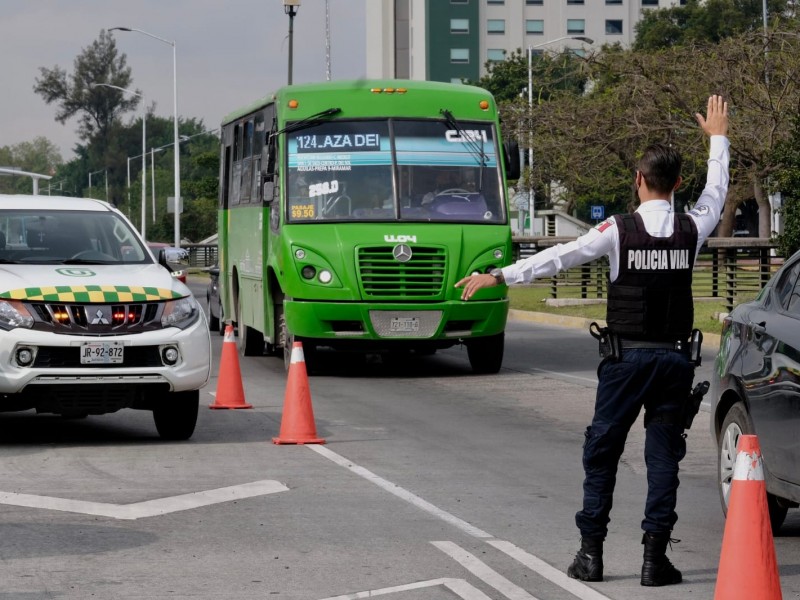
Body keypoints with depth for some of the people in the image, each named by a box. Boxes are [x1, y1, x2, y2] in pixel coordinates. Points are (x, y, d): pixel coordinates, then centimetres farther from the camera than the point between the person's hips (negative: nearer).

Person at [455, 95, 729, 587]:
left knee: (602, 453, 7)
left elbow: (561, 257, -12)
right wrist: (718, 139, 34)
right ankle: (655, 555, -1)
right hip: (674, 358, 2)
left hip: (626, 358, -2)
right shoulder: (691, 230, -1)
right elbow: (716, 193, 19)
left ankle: (591, 551, 7)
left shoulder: (619, 230, -10)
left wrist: (499, 276, -8)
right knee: (664, 455, 4)